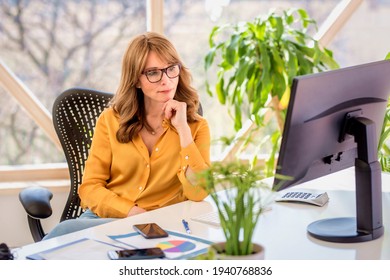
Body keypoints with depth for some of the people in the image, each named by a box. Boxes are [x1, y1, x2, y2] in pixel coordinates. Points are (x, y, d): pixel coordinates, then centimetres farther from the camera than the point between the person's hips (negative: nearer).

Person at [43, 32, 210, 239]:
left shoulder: (196, 126, 4)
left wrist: (182, 129, -13)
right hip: (102, 218, 3)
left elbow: (198, 193, -10)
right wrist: (134, 213, -13)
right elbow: (90, 187, 3)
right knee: (65, 232, -34)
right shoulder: (111, 120, 7)